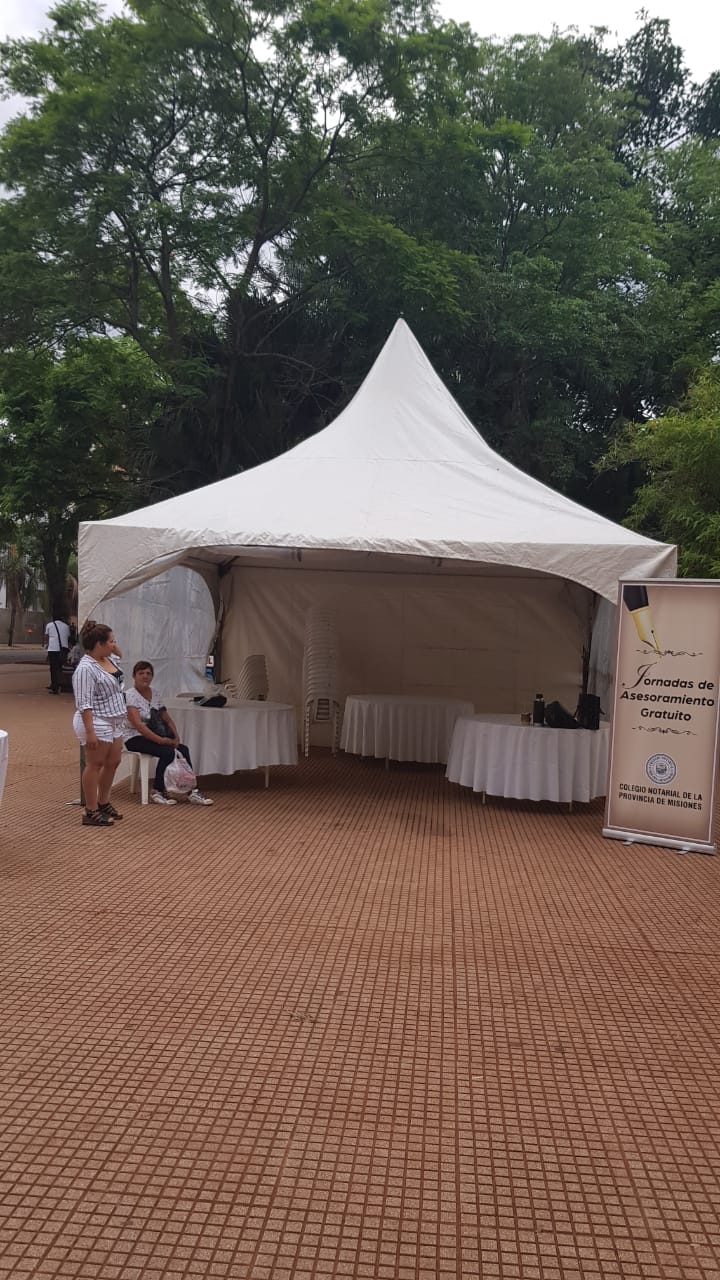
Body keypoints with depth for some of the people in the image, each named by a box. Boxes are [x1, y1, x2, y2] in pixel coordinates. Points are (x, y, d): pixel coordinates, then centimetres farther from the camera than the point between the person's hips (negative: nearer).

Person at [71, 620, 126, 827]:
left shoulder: (109, 660, 8)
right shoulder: (85, 669, -21)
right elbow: (84, 703, -24)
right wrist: (90, 732, -26)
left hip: (114, 723, 9)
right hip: (96, 724, -9)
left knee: (113, 762, 15)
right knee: (95, 765, -2)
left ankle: (103, 802, 30)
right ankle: (91, 812, 6)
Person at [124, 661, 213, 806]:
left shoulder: (154, 695, 12)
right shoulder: (130, 695, -11)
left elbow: (167, 719, 12)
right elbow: (138, 724, -21)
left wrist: (176, 737, -7)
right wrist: (161, 740, -26)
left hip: (152, 736, 6)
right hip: (135, 738, -6)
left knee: (183, 749, -18)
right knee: (168, 752, -29)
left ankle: (191, 791, -19)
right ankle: (158, 792, -16)